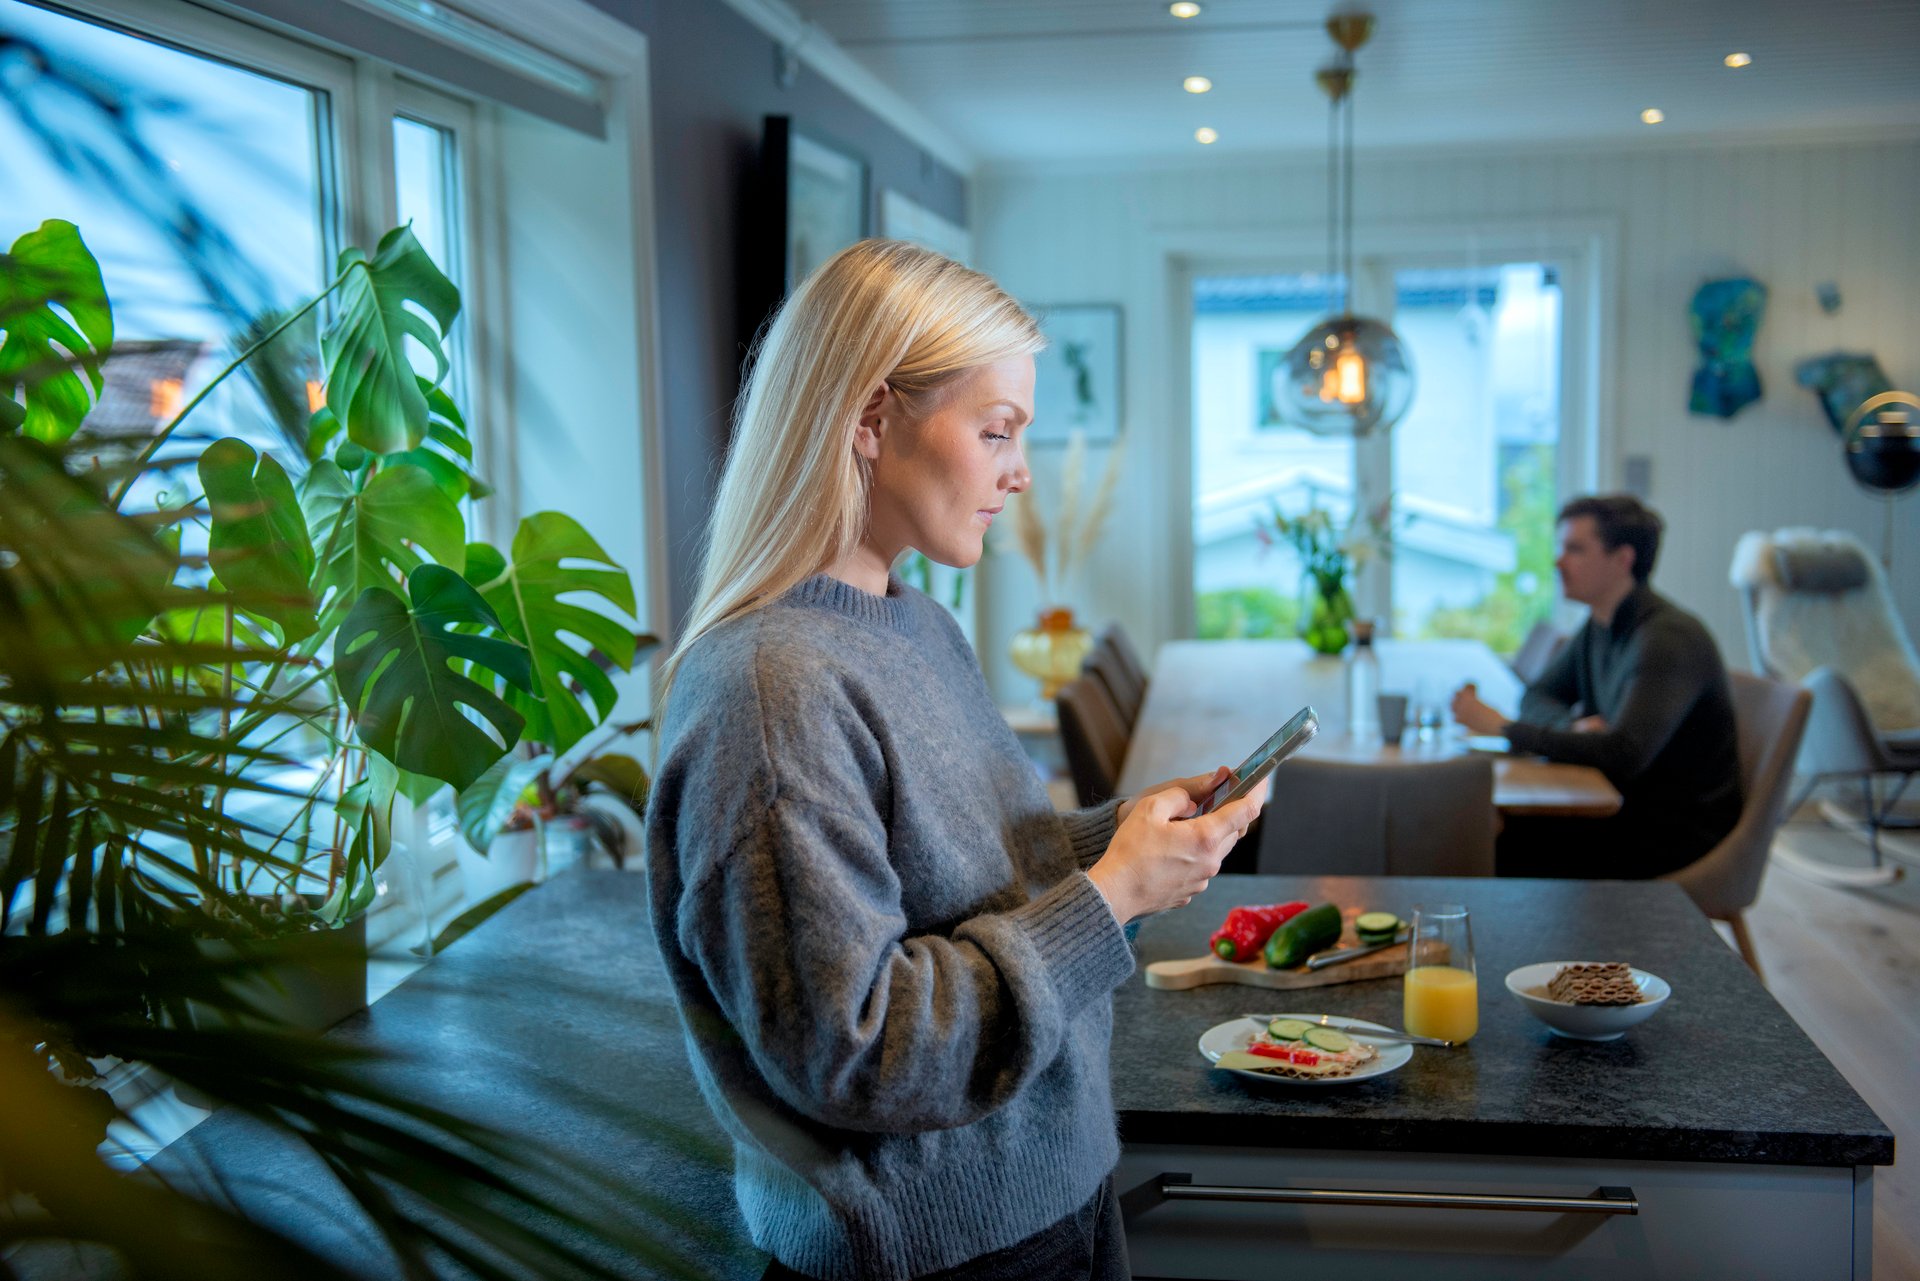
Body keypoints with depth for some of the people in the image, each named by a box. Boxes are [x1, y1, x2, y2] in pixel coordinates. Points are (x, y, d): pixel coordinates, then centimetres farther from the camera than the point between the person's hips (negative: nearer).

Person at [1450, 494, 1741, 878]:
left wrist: (1504, 728, -26)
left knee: (1511, 851, -23)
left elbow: (1623, 754, -31)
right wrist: (1576, 725, -8)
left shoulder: (1668, 639, -21)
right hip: (1630, 807, 8)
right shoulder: (1599, 628, 7)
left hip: (1680, 833, -8)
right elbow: (1537, 698, 16)